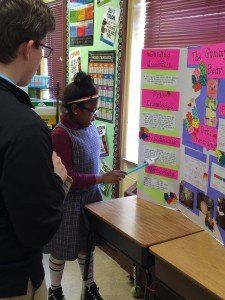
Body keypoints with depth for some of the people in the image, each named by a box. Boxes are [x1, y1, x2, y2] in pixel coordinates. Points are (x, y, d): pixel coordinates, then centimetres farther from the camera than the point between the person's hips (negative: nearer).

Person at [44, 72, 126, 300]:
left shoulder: (88, 126, -1)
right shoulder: (60, 135, -24)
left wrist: (97, 186, 17)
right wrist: (102, 179, -24)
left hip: (90, 196, 7)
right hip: (69, 202, -7)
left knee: (86, 245, 21)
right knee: (61, 250, 13)